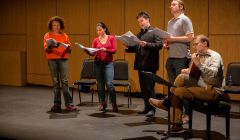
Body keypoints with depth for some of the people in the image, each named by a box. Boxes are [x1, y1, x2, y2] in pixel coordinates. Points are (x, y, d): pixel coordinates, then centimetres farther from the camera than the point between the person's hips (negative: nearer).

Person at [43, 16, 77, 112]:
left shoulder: (64, 36, 12)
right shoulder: (47, 36, 8)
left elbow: (69, 50, 14)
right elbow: (46, 49, -2)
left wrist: (68, 48, -8)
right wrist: (50, 47, -23)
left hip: (63, 59, 0)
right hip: (52, 60, 0)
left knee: (64, 81, -8)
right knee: (55, 82, 0)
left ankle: (69, 104, -10)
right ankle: (57, 104, 4)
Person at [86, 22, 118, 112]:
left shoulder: (112, 38, 2)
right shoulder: (95, 40, 7)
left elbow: (114, 50, -5)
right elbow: (92, 53, 4)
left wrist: (106, 50, -20)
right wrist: (88, 51, -16)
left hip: (108, 63, -3)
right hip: (97, 63, 3)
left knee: (109, 84, -13)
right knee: (100, 85, 5)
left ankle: (114, 105, -3)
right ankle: (103, 104, 16)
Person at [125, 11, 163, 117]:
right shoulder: (139, 34, 18)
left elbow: (159, 45, -14)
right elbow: (136, 48, 18)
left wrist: (146, 44, -24)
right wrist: (128, 48, 0)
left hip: (150, 65, -7)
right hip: (140, 64, 7)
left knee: (150, 87, -5)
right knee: (143, 87, 10)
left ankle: (152, 108, 2)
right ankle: (147, 107, 19)